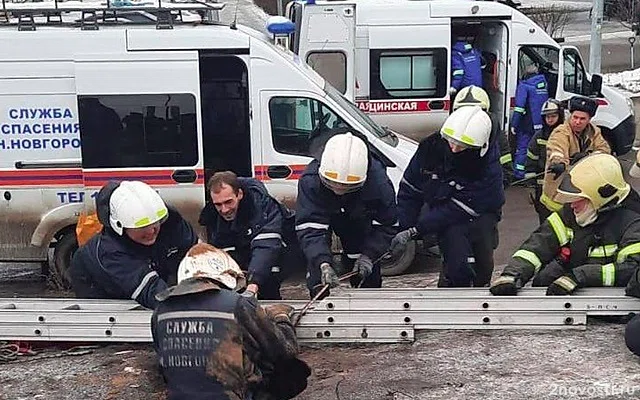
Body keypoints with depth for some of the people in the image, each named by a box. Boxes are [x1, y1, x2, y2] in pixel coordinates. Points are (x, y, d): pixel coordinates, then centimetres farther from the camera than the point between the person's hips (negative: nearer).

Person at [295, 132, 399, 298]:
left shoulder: (378, 181, -38)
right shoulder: (310, 180, -42)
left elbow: (387, 225, -23)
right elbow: (309, 229, -42)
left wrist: (369, 255, -33)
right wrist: (323, 263, -55)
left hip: (359, 219, 1)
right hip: (319, 216, -1)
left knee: (368, 273, 5)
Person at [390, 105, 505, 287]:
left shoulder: (489, 167, -27)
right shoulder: (431, 147, -16)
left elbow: (457, 210, -28)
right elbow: (409, 190, -6)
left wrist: (414, 231, -30)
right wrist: (403, 230, -14)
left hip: (479, 213, 0)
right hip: (440, 209, 0)